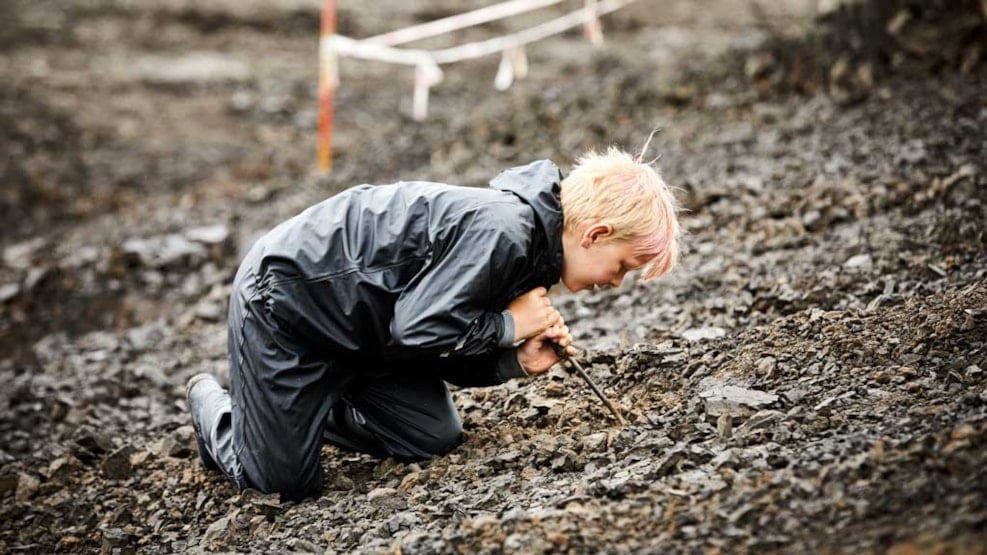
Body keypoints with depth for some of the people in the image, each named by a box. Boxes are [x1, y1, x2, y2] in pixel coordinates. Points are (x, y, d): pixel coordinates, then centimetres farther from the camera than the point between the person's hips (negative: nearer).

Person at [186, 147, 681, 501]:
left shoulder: (527, 242, 1)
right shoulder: (501, 231, -30)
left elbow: (445, 348, 5)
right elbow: (421, 329, -31)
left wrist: (518, 362, -10)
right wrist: (509, 325, -18)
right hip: (287, 298, -9)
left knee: (434, 439, 2)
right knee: (285, 483, -4)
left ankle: (315, 404, 23)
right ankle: (211, 402, 24)